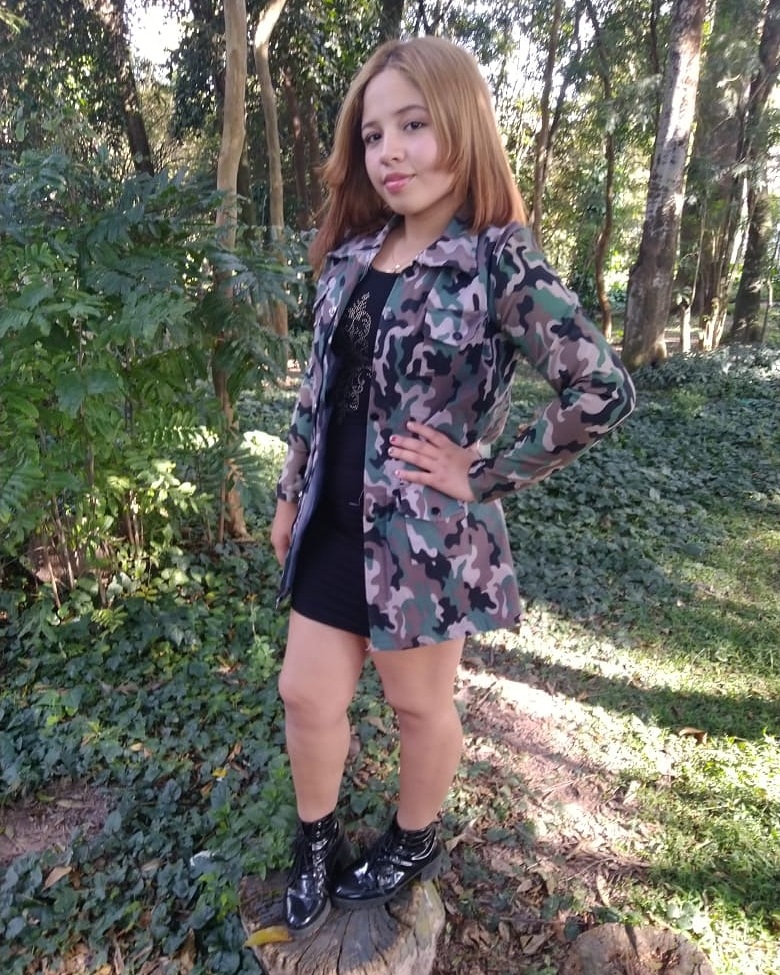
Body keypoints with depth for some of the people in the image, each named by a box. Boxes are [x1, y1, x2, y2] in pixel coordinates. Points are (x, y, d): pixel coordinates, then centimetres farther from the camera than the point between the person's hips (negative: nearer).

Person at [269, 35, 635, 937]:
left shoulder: (496, 262, -16)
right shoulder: (352, 253, 5)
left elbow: (603, 390, -23)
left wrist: (485, 476, -17)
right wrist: (289, 494, 13)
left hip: (423, 535, -6)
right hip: (334, 523, 6)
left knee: (419, 704, 17)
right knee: (306, 694, 16)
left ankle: (413, 843, 46)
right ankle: (315, 840, 44)